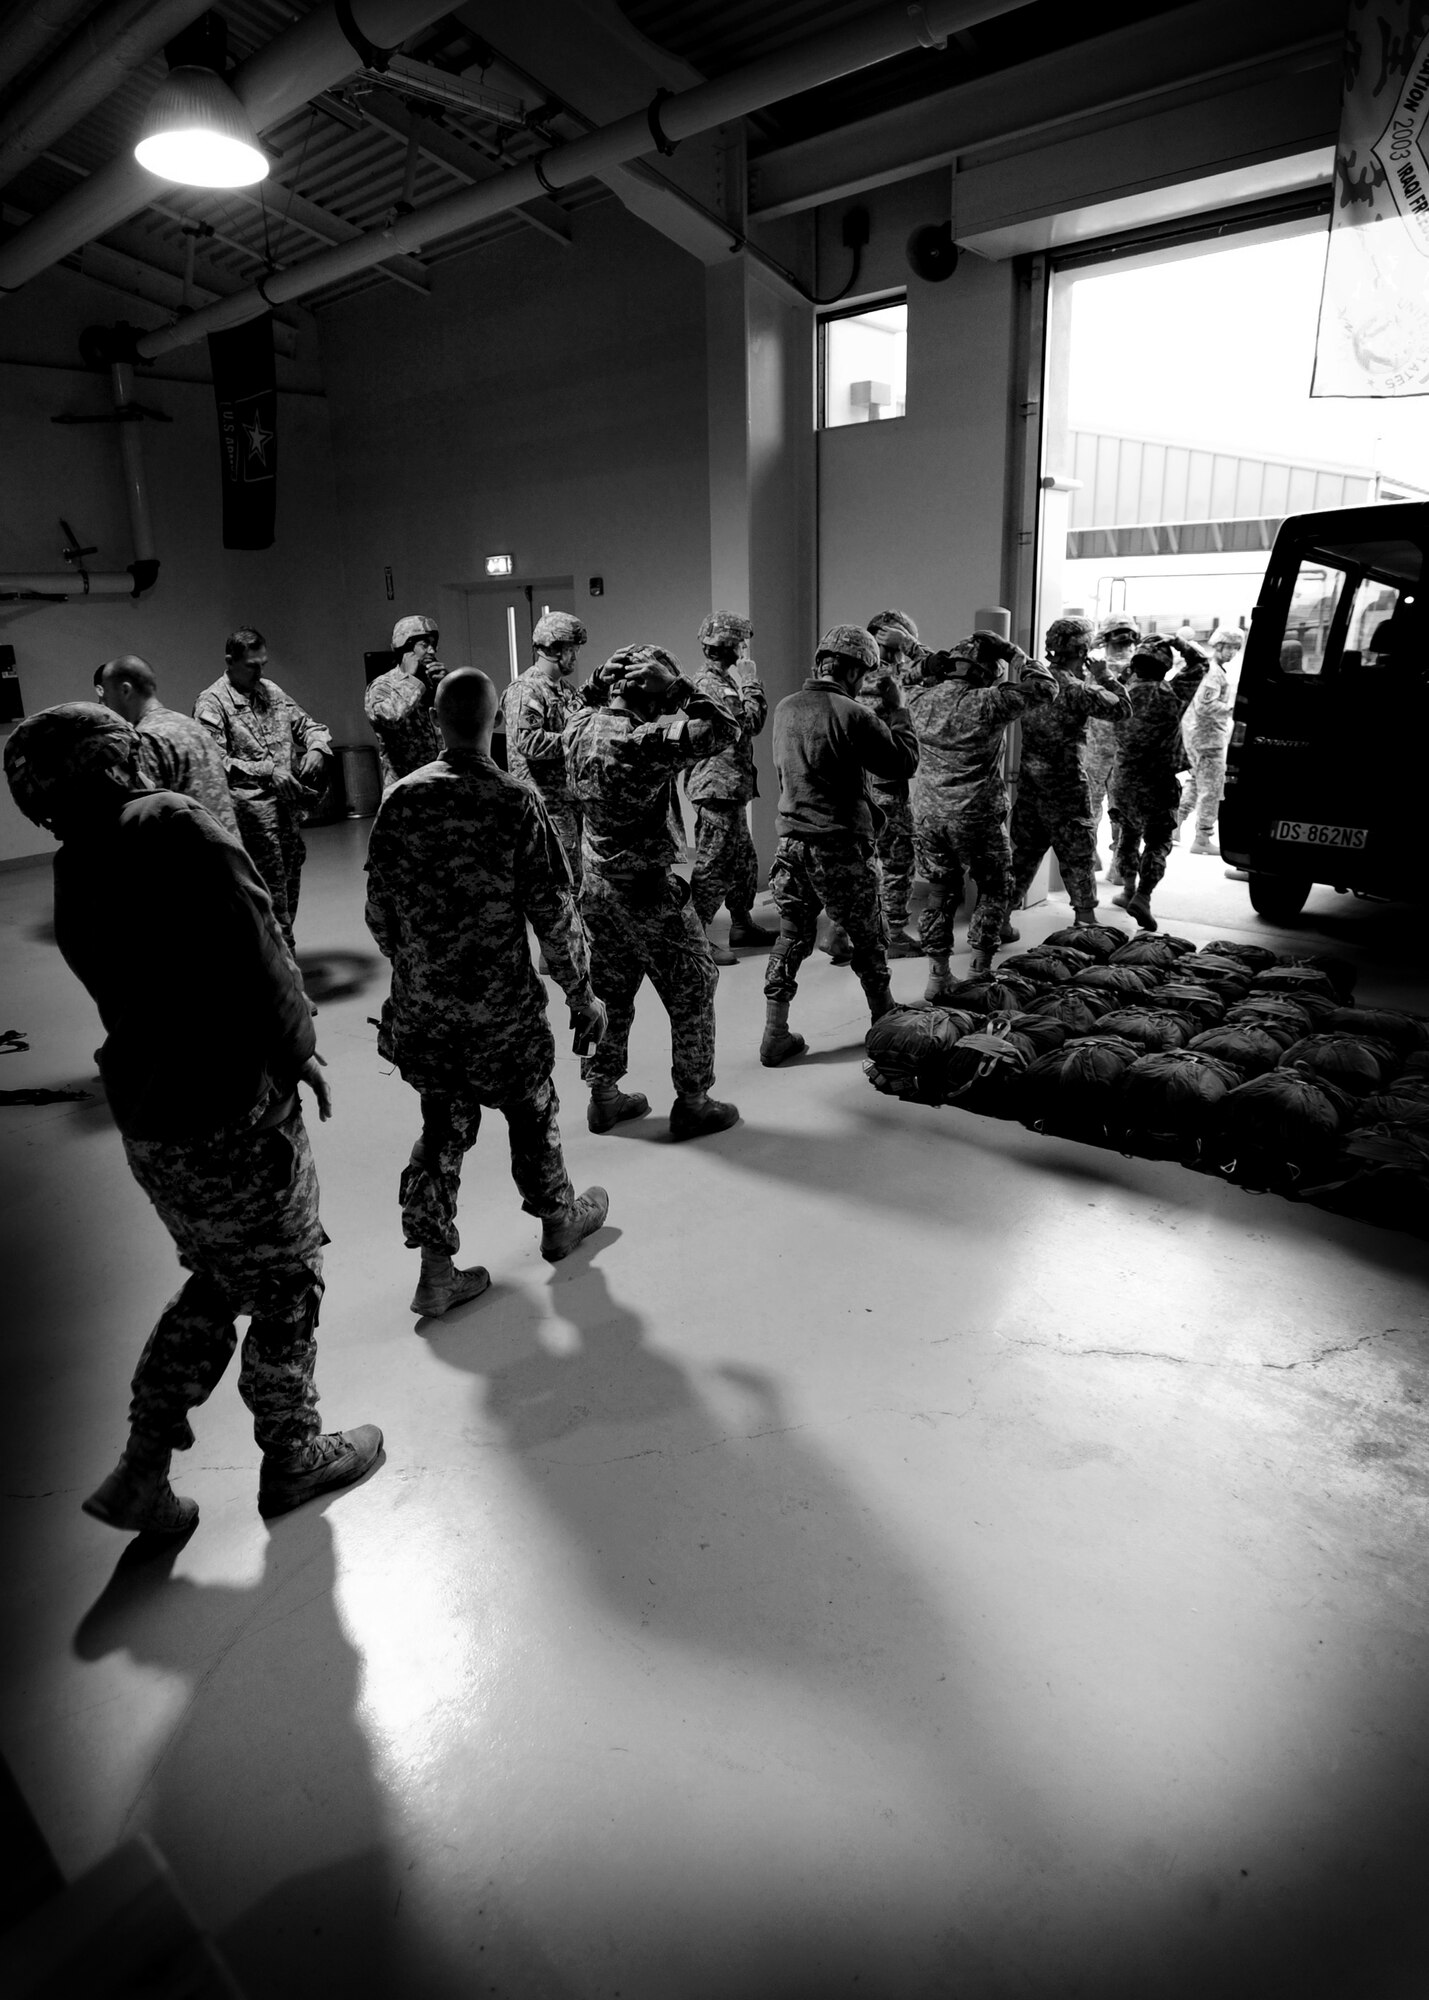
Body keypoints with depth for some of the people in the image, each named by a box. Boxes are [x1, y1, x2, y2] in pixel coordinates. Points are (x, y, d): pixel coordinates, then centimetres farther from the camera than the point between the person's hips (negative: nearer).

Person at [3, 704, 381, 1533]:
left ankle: (142, 1472, 29)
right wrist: (297, 1051, -10)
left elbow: (137, 990, 7)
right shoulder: (176, 827, -17)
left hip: (144, 1123, 8)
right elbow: (258, 951, -23)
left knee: (216, 1283, 25)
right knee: (287, 1286, 14)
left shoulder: (74, 875, 7)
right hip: (233, 1115, -7)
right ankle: (292, 1458, 32)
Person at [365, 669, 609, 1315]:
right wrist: (581, 992, -1)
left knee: (443, 1124, 15)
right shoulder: (515, 801, -14)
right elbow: (553, 910, -12)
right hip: (500, 1001, -3)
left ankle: (435, 1270, 17)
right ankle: (558, 1221, 41)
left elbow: (379, 906, 3)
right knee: (531, 1111, 19)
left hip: (421, 1001, 3)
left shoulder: (401, 797, -3)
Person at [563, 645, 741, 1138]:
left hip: (596, 884, 8)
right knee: (692, 992, 8)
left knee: (610, 993, 20)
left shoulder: (579, 729, 0)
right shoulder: (646, 742, -23)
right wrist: (686, 694, -12)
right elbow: (725, 730, -19)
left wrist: (602, 690, 10)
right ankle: (692, 1104, 16)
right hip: (646, 889, -8)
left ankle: (603, 1095, 29)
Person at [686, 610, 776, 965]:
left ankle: (742, 924, 31)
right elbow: (749, 723, -22)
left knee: (742, 859, 18)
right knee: (712, 865, -6)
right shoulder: (708, 684, -16)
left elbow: (750, 721, 17)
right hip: (716, 787, -11)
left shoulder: (722, 680, 17)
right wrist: (751, 684, -11)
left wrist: (749, 687, 7)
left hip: (732, 787, 11)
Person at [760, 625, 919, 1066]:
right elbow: (905, 762, -11)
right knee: (868, 938, 13)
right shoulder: (853, 715, -16)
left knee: (792, 937, 12)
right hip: (840, 846, -5)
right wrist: (896, 707, 1)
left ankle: (775, 1034, 10)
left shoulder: (785, 709, 4)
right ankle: (885, 1023, 29)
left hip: (792, 842, 6)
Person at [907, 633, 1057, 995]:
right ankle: (980, 970, 16)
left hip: (928, 814, 5)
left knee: (940, 892, 15)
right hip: (977, 816, -4)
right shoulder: (987, 704, -17)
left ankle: (938, 975, 17)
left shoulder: (919, 700, -3)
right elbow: (1044, 687, -7)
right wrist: (1014, 654, 1)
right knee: (993, 889, 15)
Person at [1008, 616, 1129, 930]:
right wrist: (1105, 677, 2)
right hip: (1064, 786, -6)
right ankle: (1085, 916, 16)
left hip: (1029, 783, 6)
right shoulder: (1078, 690, -17)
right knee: (1078, 852, 8)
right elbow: (1120, 708, -9)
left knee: (1023, 851, 15)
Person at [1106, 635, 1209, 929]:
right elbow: (1201, 661, 2)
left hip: (1121, 780, 4)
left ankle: (1128, 890, 31)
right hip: (1155, 785, -4)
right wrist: (1177, 642, 9)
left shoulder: (1124, 692, -4)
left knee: (1128, 833, 23)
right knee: (1157, 841, 2)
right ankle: (1142, 896, -15)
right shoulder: (1172, 694, -10)